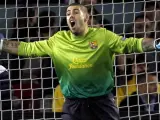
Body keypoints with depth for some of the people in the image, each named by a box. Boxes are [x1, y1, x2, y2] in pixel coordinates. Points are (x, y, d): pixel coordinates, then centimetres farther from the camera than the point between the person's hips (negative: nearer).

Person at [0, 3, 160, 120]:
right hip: (73, 104, 2)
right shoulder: (58, 40, 3)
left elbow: (131, 44, -9)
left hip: (102, 102, -2)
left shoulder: (102, 36, -5)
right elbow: (28, 48, 8)